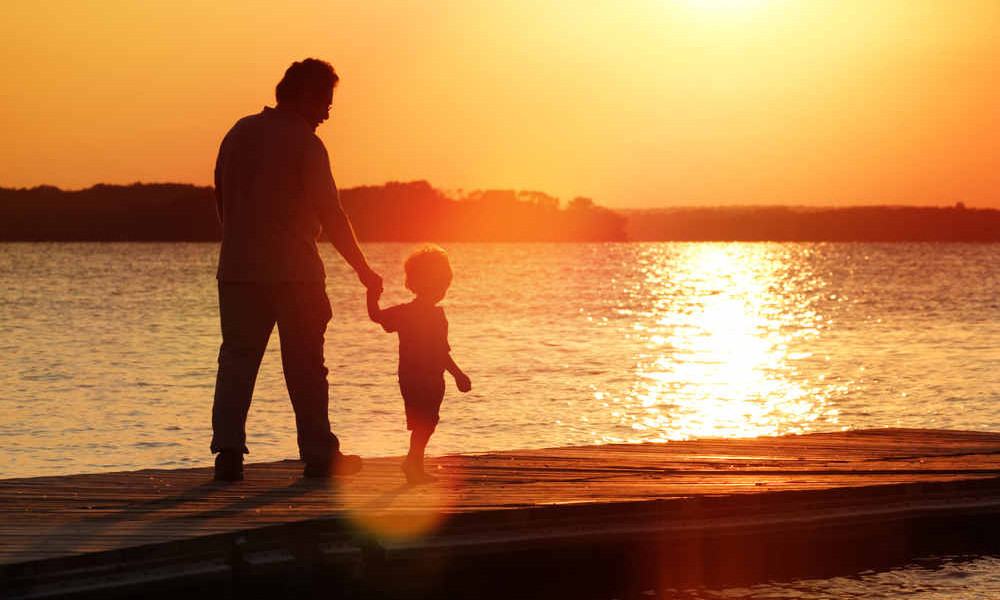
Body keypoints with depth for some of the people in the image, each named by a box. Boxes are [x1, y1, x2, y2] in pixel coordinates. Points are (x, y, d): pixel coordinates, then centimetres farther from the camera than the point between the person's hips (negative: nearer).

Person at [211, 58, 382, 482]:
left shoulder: (239, 134, 10)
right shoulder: (305, 144, -8)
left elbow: (222, 200, 16)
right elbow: (331, 215, -10)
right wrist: (363, 270, -3)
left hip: (237, 268, 5)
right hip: (293, 271, -5)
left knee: (237, 358, 5)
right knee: (305, 366, 4)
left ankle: (228, 449, -7)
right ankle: (318, 454, 10)